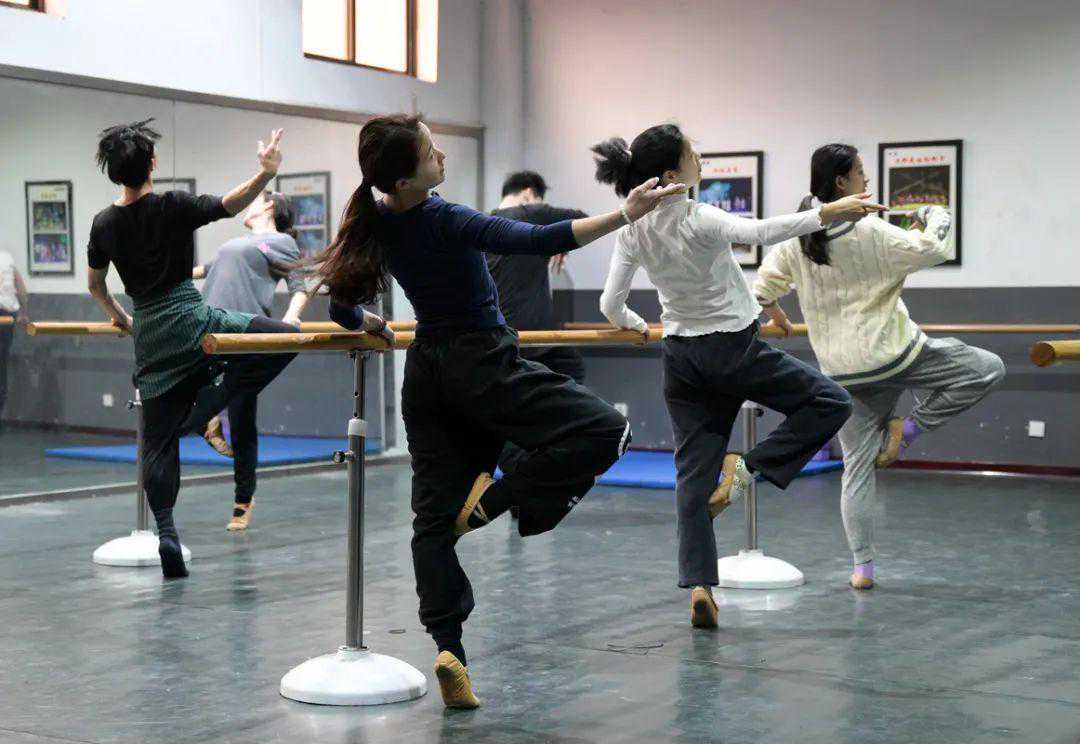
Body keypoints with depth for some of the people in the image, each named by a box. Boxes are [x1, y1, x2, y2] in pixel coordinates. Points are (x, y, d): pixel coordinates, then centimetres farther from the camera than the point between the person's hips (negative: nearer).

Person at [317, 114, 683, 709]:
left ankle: (448, 648, -3)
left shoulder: (376, 224, 2)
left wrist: (364, 325, 35)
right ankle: (493, 500, -11)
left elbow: (343, 310, 13)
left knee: (435, 515, 6)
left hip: (426, 374, 8)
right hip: (481, 365, -8)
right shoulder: (443, 221, -21)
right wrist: (623, 216, -34)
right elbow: (537, 241, -31)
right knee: (603, 430, -9)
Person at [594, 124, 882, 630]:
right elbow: (759, 232, -37)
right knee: (831, 403, 6)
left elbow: (611, 305, 2)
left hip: (681, 355, 6)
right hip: (734, 348, -6)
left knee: (694, 470, 6)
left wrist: (633, 324, 24)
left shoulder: (633, 230, -2)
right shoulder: (698, 220, -20)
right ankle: (748, 468, -6)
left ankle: (698, 584, -3)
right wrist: (827, 214, -41)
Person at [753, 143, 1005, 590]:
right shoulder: (871, 233, -14)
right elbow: (931, 250, -11)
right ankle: (908, 428, 3)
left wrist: (776, 316, 34)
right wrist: (937, 219, 11)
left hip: (841, 370, 6)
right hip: (892, 355, -6)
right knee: (987, 369, 6)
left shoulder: (796, 238, 4)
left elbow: (765, 287, 12)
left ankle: (862, 567, 7)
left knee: (858, 466, 10)